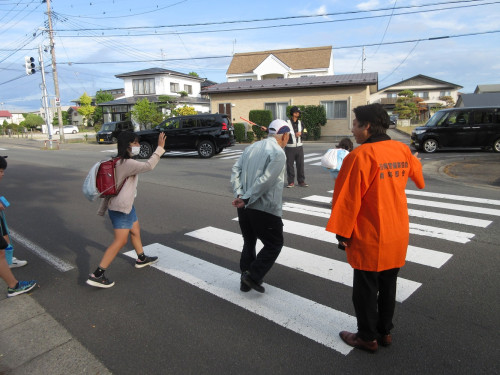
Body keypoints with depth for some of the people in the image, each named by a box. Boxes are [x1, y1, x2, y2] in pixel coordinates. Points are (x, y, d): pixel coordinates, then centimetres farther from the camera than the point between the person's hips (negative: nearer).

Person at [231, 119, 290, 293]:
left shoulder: (251, 148, 13)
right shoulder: (278, 153, -10)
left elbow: (235, 171, 5)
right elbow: (265, 180, -20)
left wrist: (239, 194, -3)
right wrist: (246, 199, -16)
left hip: (244, 207, 8)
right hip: (265, 209, -7)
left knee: (249, 243, 21)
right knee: (274, 244, 10)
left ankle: (246, 281, 28)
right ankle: (253, 276, 6)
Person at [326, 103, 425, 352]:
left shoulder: (360, 156, -20)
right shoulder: (402, 150, 0)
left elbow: (348, 199, -18)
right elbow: (416, 173, 23)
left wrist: (342, 232, -8)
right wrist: (415, 161, 45)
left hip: (369, 238, -7)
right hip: (397, 235, 7)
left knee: (365, 288, 10)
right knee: (388, 285, 20)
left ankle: (367, 337, 26)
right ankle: (385, 332, 36)